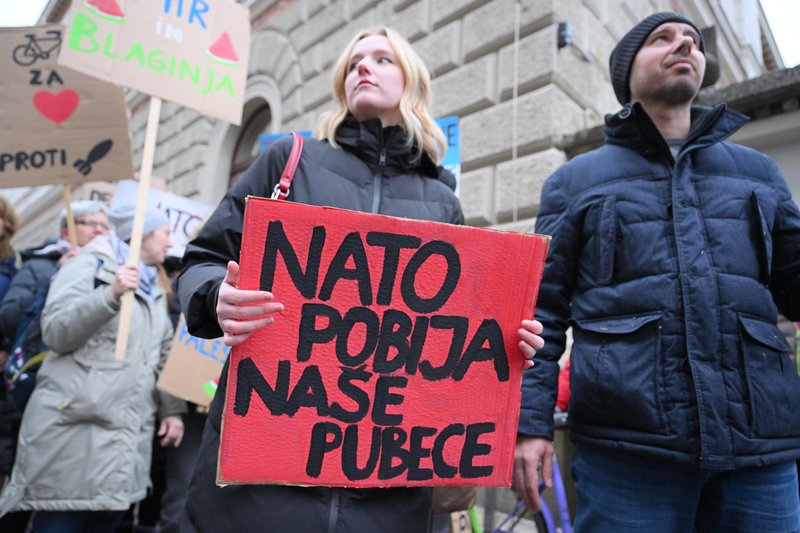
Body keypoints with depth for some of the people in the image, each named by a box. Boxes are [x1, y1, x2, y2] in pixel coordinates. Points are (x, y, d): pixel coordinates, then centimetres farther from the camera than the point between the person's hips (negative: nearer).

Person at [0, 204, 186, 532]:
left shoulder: (155, 292, 20)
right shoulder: (92, 264, -1)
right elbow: (54, 332, -11)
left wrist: (172, 409, 8)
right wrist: (111, 294, -22)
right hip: (75, 426, -6)